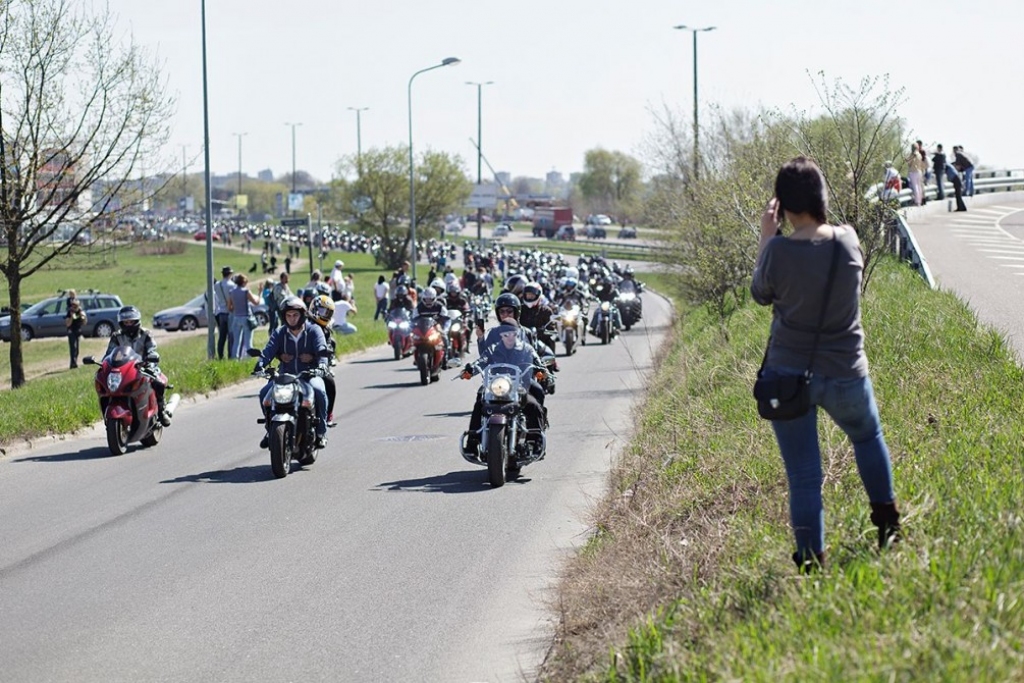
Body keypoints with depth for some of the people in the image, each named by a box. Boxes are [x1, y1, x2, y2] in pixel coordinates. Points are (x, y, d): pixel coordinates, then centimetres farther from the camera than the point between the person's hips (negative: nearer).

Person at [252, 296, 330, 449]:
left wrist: (322, 365, -35)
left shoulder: (313, 330, 2)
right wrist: (260, 366, -26)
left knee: (318, 390, -34)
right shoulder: (279, 333, 10)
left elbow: (322, 350, -13)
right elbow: (268, 350, -5)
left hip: (309, 374, -3)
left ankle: (321, 431, -18)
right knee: (264, 393, -18)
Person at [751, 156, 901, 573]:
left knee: (803, 476, 5)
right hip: (845, 374, 3)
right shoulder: (848, 241, -8)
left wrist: (766, 237, 5)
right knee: (868, 437, 32)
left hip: (789, 375, -2)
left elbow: (761, 294, 1)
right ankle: (887, 521, 38)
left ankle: (811, 562, 8)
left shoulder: (779, 251, -18)